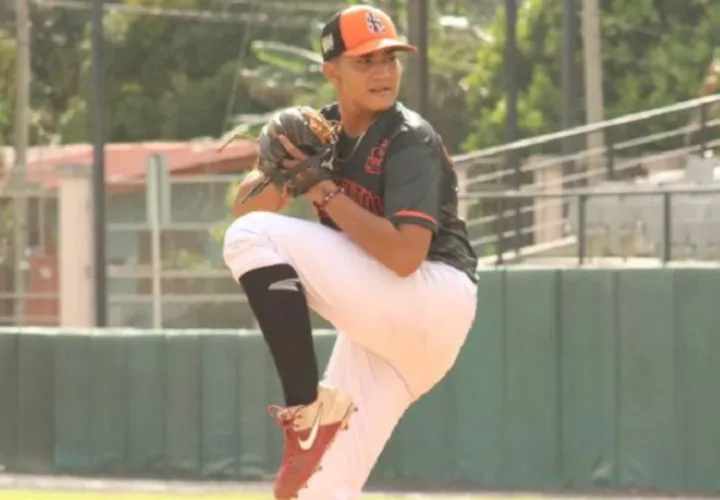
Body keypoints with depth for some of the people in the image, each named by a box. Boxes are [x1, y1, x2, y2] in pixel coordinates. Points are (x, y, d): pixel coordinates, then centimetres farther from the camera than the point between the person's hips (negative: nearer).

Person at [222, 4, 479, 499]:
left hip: (434, 304, -8)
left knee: (254, 238, -20)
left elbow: (404, 255, -26)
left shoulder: (410, 141, -14)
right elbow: (247, 206, 5)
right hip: (376, 323, 8)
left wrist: (325, 192, -20)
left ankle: (308, 407, -23)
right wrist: (283, 170, -16)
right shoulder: (319, 131, 8)